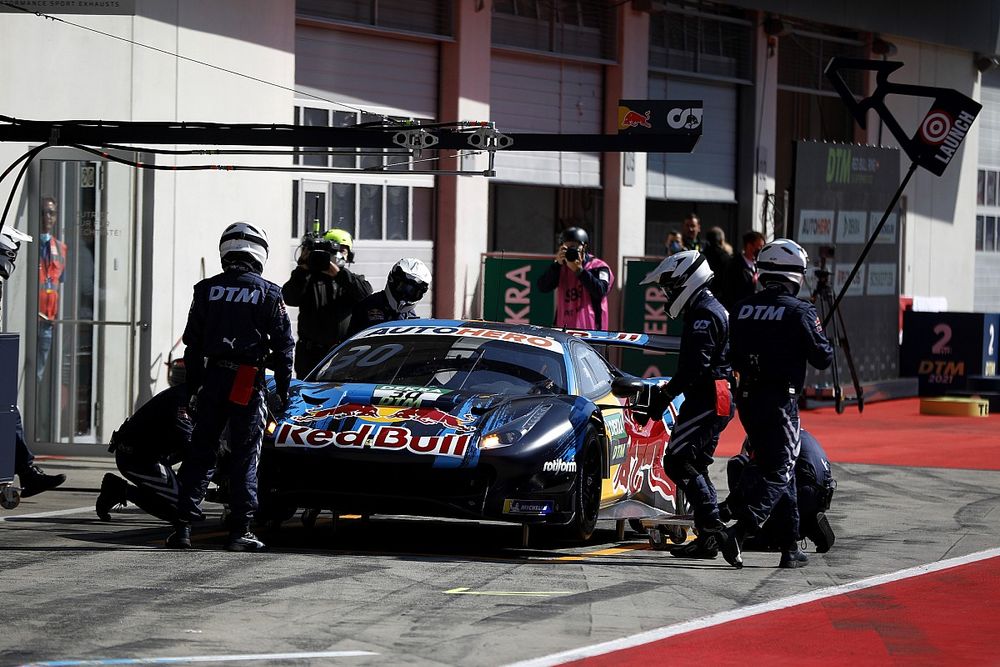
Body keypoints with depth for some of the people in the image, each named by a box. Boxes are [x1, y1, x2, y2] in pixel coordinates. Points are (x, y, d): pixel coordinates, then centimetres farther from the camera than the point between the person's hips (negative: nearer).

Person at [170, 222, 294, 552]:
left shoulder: (206, 290, 5)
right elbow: (283, 345, 0)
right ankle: (240, 530, -1)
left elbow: (193, 343, 8)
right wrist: (283, 389, 9)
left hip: (212, 377, 2)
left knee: (200, 452, 8)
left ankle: (183, 525, 2)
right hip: (248, 382, -2)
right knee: (245, 457, 2)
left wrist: (192, 386, 15)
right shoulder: (268, 294, -2)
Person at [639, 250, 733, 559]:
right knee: (694, 466, 12)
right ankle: (708, 536, 11)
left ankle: (712, 525, -16)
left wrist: (666, 394, -18)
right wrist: (668, 388, 18)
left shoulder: (704, 315, -14)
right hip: (717, 399, 11)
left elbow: (695, 367, -22)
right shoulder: (715, 310, 19)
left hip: (708, 400, -11)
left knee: (677, 461, -13)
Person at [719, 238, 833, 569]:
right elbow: (823, 357, -8)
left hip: (747, 399, 6)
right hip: (781, 402, -6)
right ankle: (738, 532, -21)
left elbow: (733, 359, 12)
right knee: (778, 473, -3)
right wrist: (825, 345, 12)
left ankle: (791, 547, 18)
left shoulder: (742, 309, 5)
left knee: (778, 468, 16)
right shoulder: (799, 312, -11)